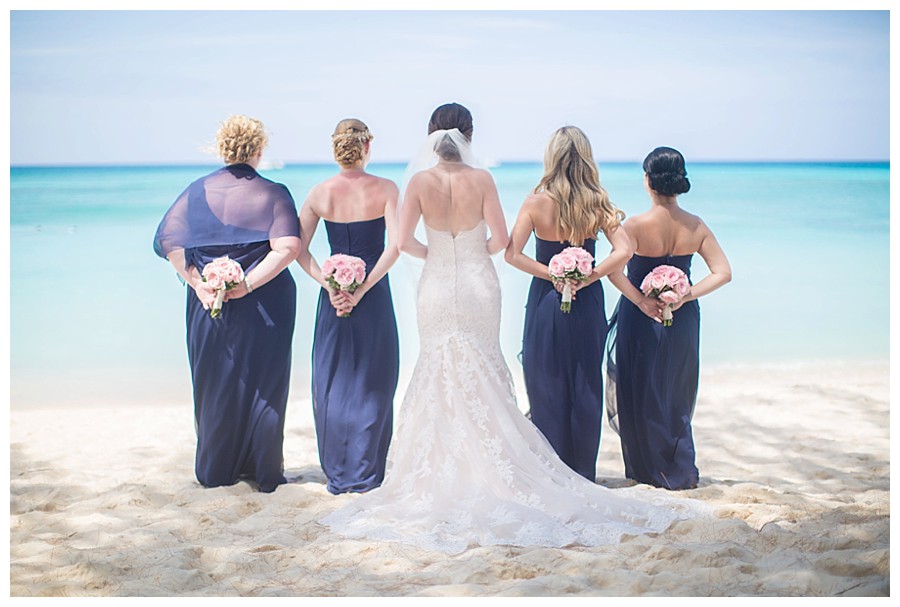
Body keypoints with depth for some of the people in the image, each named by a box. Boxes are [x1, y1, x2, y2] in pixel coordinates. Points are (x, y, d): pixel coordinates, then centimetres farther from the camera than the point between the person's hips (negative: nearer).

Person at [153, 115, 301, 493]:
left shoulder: (198, 191, 2)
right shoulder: (273, 193, -5)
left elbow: (169, 240, -9)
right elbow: (288, 248, -18)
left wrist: (197, 283, -11)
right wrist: (247, 284, -16)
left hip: (209, 303, 2)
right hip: (263, 306, -2)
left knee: (215, 385, 14)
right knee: (263, 384, 10)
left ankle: (215, 470, 24)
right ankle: (264, 471, 17)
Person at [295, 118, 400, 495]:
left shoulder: (320, 193, 0)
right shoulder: (385, 189, -7)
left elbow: (298, 250, -3)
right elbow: (396, 245, -17)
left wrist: (329, 285, -8)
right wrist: (363, 289, -16)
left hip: (334, 295, 2)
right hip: (374, 294, -2)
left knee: (332, 382, 12)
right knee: (372, 384, 9)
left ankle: (337, 474, 17)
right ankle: (365, 475, 12)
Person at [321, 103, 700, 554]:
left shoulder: (420, 181, -10)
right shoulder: (481, 179, -10)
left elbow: (404, 241, -14)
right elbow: (500, 238, -11)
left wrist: (431, 253, 5)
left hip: (437, 287, 0)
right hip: (478, 285, 0)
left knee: (438, 372, 11)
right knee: (482, 373, 11)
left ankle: (443, 469, 13)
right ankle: (489, 465, 14)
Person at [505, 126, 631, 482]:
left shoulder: (537, 202, -10)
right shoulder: (598, 204, -5)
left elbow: (512, 253, -15)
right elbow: (623, 251, -13)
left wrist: (551, 275, -11)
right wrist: (586, 278, -12)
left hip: (546, 302, -2)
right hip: (587, 305, 2)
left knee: (547, 387, 8)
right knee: (585, 387, 12)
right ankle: (582, 473, 19)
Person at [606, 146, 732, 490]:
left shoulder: (637, 225, -17)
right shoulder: (696, 227, -5)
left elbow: (614, 269, -29)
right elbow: (723, 273, -7)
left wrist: (641, 301, -20)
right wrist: (685, 296, -12)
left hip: (642, 320, -4)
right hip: (682, 320, 4)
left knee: (642, 394, 12)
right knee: (677, 394, 20)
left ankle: (652, 470, 21)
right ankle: (681, 470, 23)